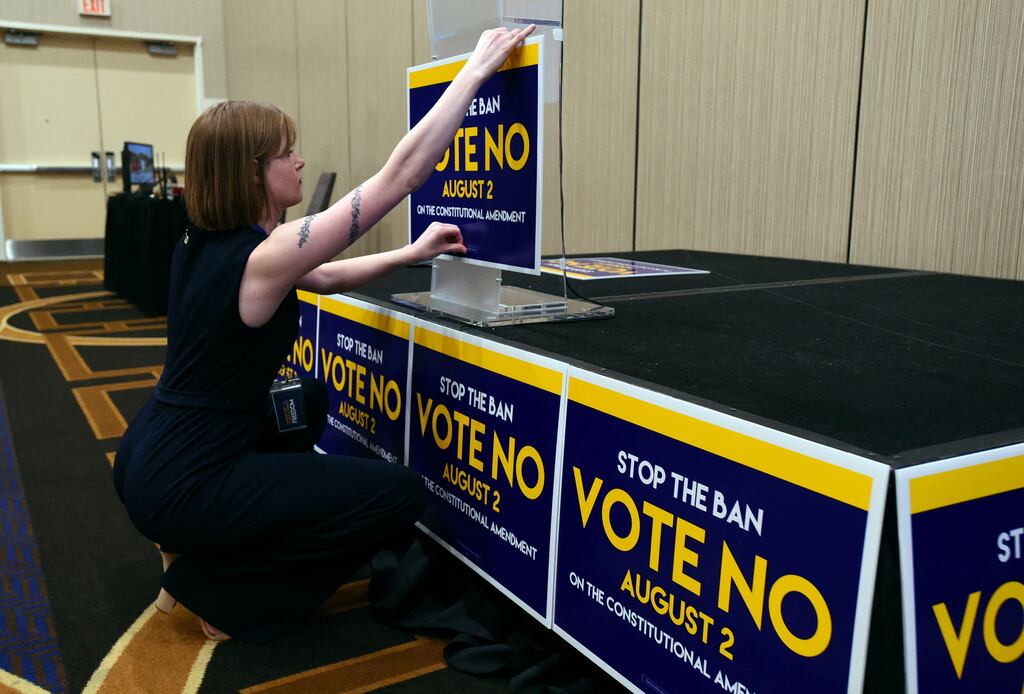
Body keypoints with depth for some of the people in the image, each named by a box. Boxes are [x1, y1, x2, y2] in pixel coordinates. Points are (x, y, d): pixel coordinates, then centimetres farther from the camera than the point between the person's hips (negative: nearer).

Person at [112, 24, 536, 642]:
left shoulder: (205, 244, 5)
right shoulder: (261, 260, -22)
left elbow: (325, 278, 17)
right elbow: (399, 175, -23)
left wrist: (414, 253, 12)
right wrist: (477, 68, -18)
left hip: (152, 460, 9)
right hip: (182, 487, -9)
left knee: (310, 398, 32)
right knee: (401, 495, -5)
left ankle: (199, 543, 25)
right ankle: (214, 587, 4)